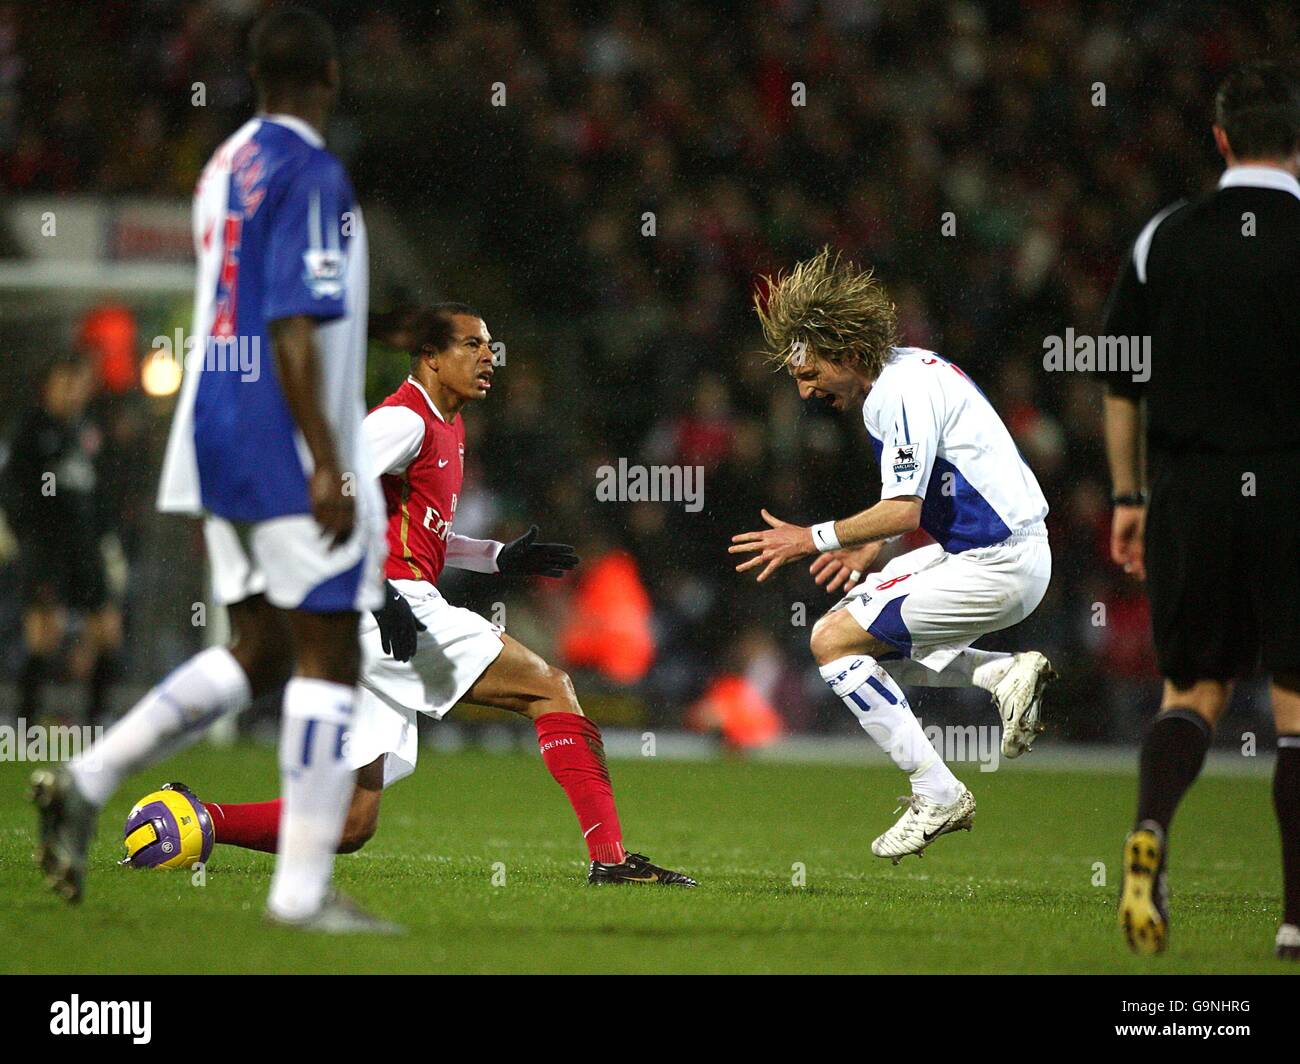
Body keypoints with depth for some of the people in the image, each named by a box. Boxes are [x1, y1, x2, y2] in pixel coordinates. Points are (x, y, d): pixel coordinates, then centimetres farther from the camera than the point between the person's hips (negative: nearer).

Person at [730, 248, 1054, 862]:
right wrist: (868, 548, 16)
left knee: (834, 641, -8)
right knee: (859, 633, 18)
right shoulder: (907, 371, 13)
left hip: (994, 567, -10)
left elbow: (904, 510, -24)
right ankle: (1005, 674, 9)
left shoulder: (901, 393, -18)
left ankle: (937, 794, -8)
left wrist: (813, 539, -15)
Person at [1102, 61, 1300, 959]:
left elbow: (1121, 382, 6)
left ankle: (1151, 829, -16)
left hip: (1189, 491, 2)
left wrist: (1129, 496, 14)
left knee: (1194, 689, 13)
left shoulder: (1165, 238, 4)